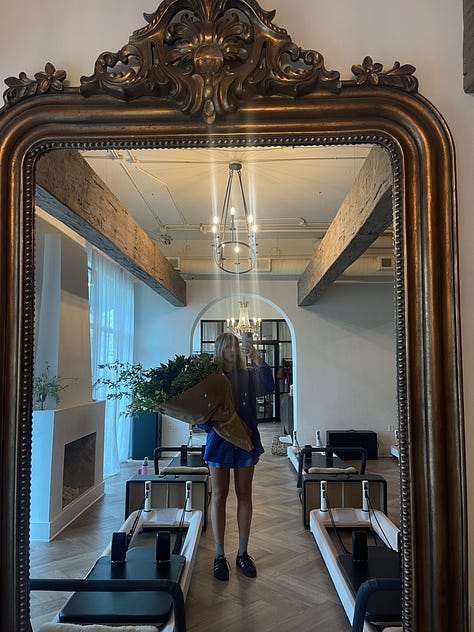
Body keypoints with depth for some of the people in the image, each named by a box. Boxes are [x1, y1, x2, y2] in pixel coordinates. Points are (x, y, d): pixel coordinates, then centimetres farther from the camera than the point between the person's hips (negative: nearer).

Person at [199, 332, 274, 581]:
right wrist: (211, 417, -24)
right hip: (219, 441, -2)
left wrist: (257, 359, -25)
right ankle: (219, 556, 17)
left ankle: (243, 553, 23)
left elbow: (268, 387, -18)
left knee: (244, 495, 10)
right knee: (219, 497, 6)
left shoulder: (248, 374, 1)